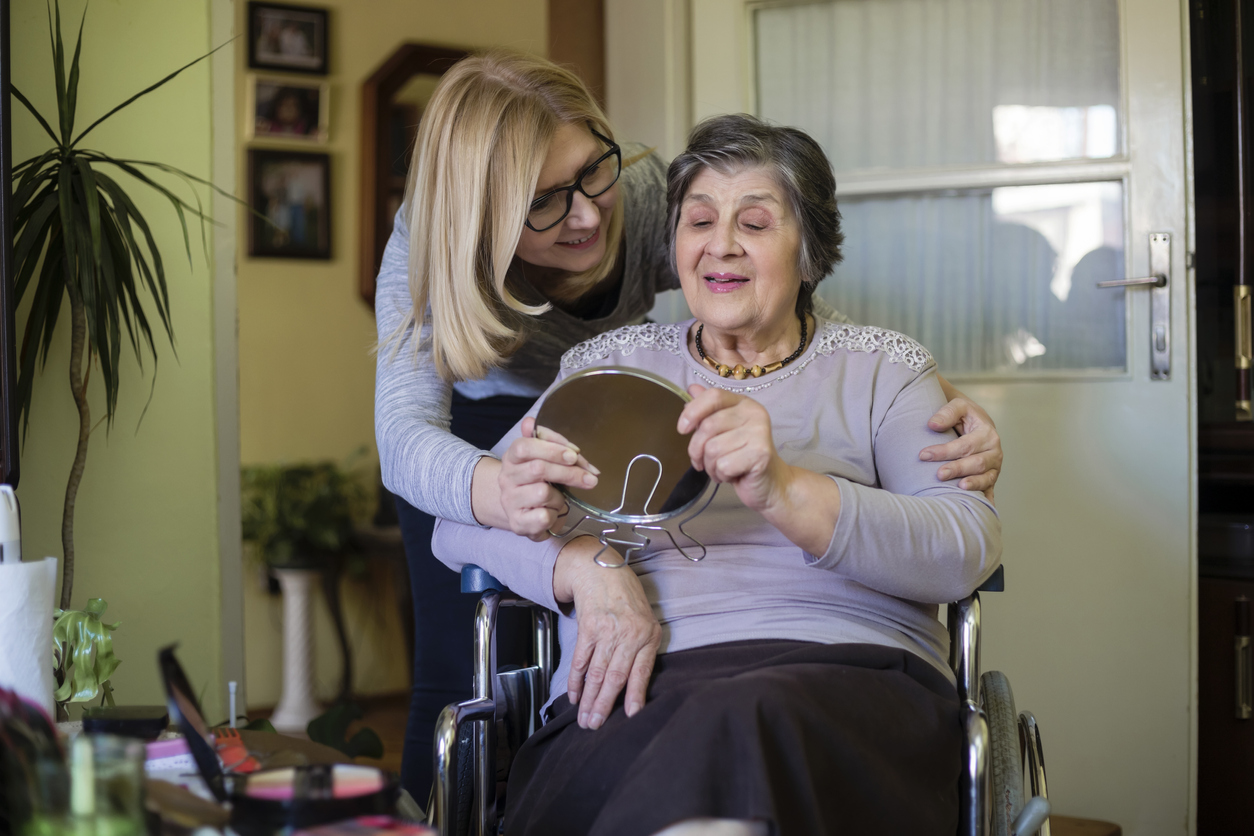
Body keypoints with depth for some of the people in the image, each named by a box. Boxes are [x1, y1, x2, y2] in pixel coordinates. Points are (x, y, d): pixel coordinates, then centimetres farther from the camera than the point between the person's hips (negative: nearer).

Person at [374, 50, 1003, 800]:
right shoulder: (423, 252, -32)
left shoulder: (646, 194, -29)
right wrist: (497, 490, -71)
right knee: (465, 680, -11)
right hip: (472, 441, -1)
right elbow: (404, 435, -46)